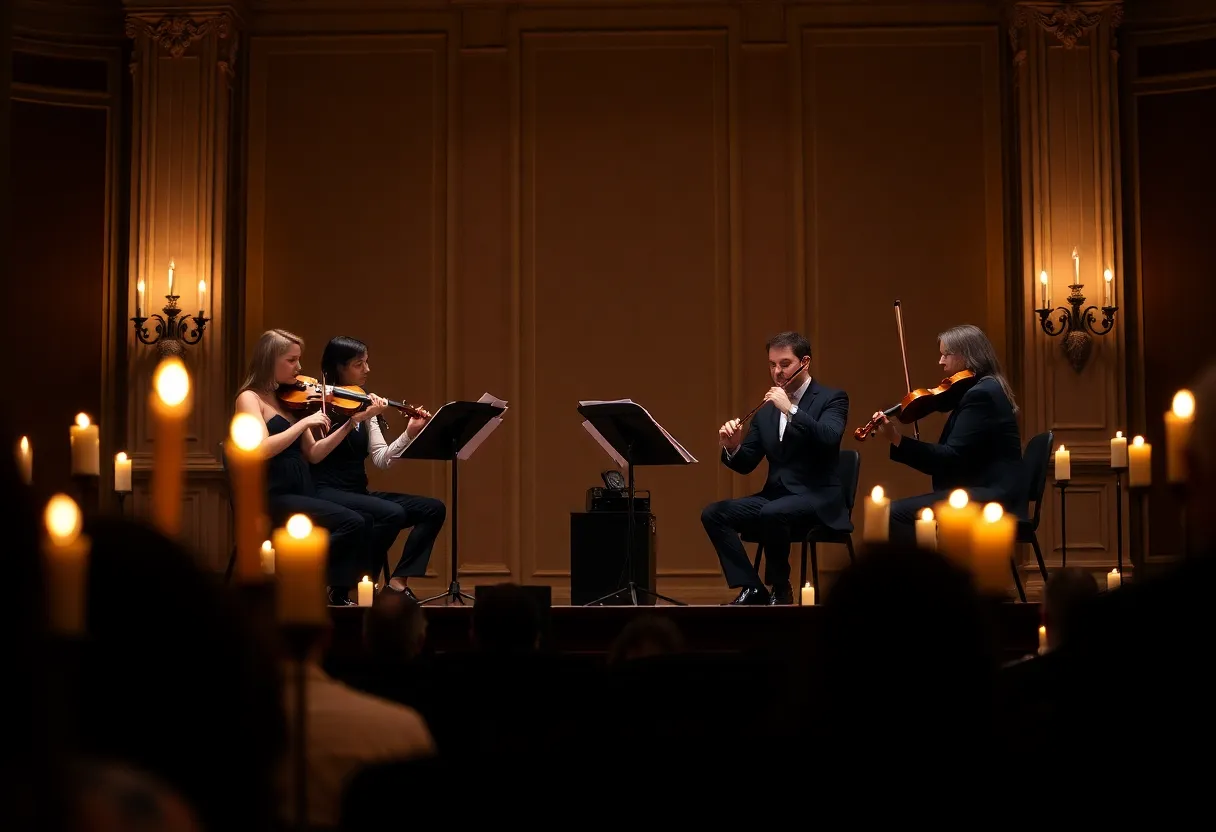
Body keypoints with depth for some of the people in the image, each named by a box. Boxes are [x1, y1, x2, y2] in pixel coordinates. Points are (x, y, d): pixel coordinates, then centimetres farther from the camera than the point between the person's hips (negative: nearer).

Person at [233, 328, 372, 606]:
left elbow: (313, 454, 14)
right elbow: (261, 448, -19)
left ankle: (338, 595, -6)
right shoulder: (250, 398, -3)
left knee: (359, 527, -19)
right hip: (271, 497, -6)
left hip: (302, 491, 6)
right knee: (352, 524, -24)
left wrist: (351, 424, 7)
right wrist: (305, 422, -16)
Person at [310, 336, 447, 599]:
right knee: (393, 513, -31)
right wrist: (359, 417, -28)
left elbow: (381, 460, 6)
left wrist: (409, 434, -9)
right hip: (327, 493, -8)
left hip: (358, 493, 8)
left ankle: (398, 581, -9)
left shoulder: (364, 406, 13)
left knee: (433, 508, -6)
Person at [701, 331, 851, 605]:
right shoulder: (766, 409, 14)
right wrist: (732, 447, -10)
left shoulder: (832, 398, -1)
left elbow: (828, 439, -22)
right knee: (713, 513, -14)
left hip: (816, 498, -6)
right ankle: (751, 588, -10)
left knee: (772, 513, -36)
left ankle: (780, 589, -14)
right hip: (774, 496, 6)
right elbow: (745, 465, 12)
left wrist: (790, 409, -26)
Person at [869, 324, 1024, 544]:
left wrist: (897, 440, -18)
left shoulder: (981, 394, -13)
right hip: (986, 495, 11)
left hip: (990, 502, -11)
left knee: (896, 513, -18)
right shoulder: (987, 390, 20)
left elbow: (950, 458, -18)